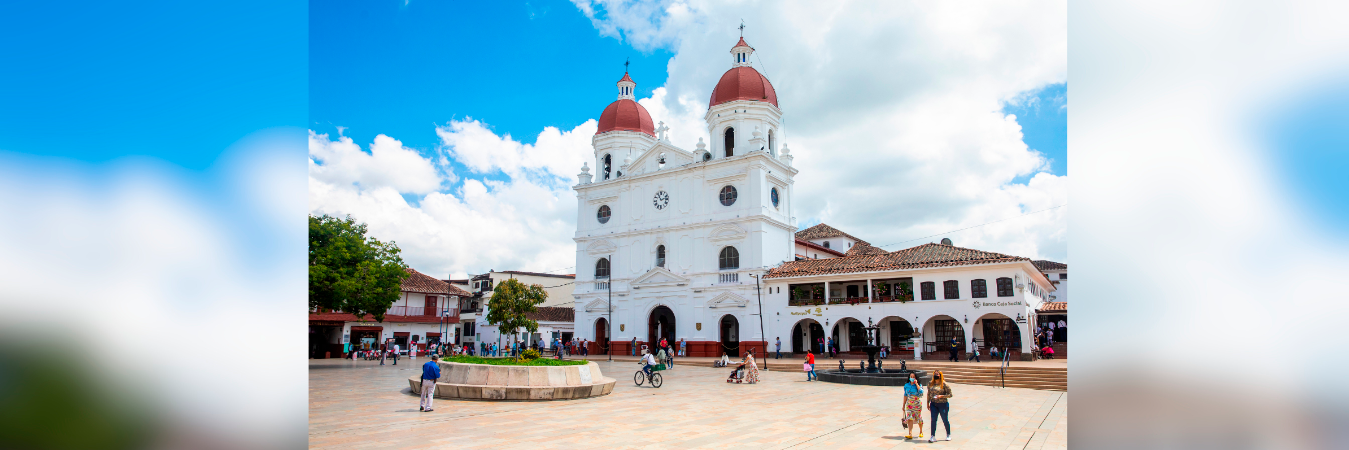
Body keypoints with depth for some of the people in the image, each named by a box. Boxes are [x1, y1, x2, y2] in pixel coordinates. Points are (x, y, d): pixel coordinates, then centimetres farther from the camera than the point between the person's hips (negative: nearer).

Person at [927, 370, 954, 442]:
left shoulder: (944, 384, -9)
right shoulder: (930, 384, 6)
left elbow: (950, 395, -7)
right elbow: (928, 394, 15)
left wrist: (941, 396, -20)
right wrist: (927, 403, 13)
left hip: (943, 404, -4)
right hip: (933, 404, 4)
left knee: (945, 420, 8)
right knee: (933, 420, -2)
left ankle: (948, 435, 29)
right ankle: (933, 436, 1)